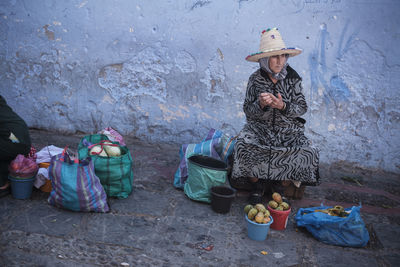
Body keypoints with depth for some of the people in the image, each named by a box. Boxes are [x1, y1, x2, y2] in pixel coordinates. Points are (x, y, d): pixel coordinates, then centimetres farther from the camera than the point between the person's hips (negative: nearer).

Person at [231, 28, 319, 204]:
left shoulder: (293, 78, -1)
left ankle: (280, 185, 2)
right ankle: (257, 184, -3)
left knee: (306, 154, -25)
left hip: (288, 130, 1)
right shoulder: (255, 79, -2)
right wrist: (260, 104, -24)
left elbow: (302, 108, -2)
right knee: (244, 146, -31)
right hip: (259, 128, -1)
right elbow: (247, 110, -1)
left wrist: (283, 106, -22)